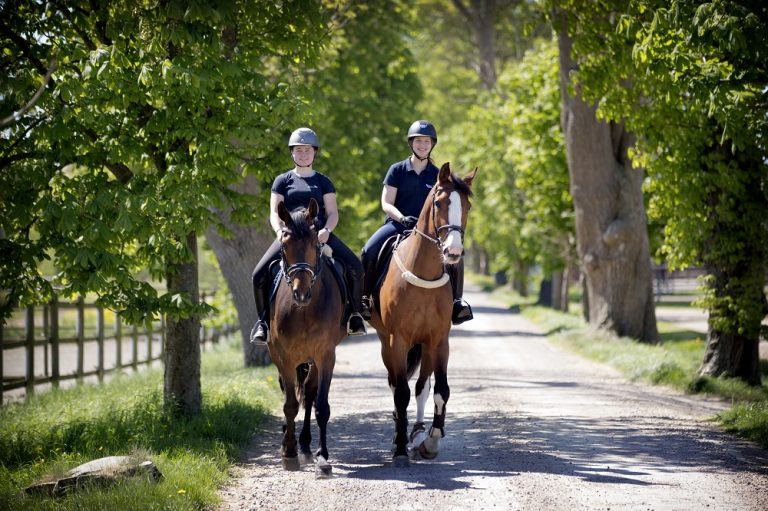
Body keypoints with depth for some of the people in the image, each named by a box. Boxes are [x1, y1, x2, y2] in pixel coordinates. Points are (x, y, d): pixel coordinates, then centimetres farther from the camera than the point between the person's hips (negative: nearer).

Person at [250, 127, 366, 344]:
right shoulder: (282, 181, 13)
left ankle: (354, 314, -4)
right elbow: (274, 213, 6)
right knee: (260, 274, -20)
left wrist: (326, 230, -15)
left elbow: (332, 212, 7)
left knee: (354, 266, -22)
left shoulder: (323, 182, 15)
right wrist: (280, 231, -16)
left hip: (320, 234, 0)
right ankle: (264, 319, 1)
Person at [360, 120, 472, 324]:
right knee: (370, 250, -29)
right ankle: (365, 298, -12)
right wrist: (403, 218, -21)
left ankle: (455, 302, -8)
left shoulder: (437, 175, 9)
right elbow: (386, 203, -2)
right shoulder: (397, 170, 3)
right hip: (397, 223, -2)